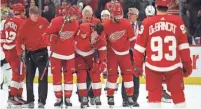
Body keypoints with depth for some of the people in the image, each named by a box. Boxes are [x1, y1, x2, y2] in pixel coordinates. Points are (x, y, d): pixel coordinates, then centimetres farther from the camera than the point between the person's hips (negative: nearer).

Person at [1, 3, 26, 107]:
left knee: (19, 73, 17)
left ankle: (18, 95, 20)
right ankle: (12, 96, -10)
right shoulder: (22, 22, -12)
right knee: (18, 74, -5)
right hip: (17, 51, -8)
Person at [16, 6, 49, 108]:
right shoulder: (25, 25, -10)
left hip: (42, 52, 0)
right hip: (30, 53, 0)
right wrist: (20, 52, -14)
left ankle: (42, 100, 2)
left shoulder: (44, 22, -7)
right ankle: (30, 100, 17)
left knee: (43, 77, -3)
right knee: (29, 77, 7)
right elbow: (19, 39, -7)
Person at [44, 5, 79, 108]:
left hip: (69, 54, 3)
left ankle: (67, 98, 11)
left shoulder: (75, 24, -3)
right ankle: (59, 98, 9)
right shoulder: (56, 22, -19)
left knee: (69, 75, 4)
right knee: (56, 75, 1)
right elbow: (47, 33, -13)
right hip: (56, 53, -3)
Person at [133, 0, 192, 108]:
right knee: (178, 93, 11)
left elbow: (140, 46, -1)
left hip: (153, 66, 0)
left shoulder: (147, 22, -5)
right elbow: (183, 45, -1)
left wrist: (138, 64, 9)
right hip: (173, 65, 0)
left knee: (154, 93, 8)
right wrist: (187, 63, 8)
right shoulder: (177, 21, -5)